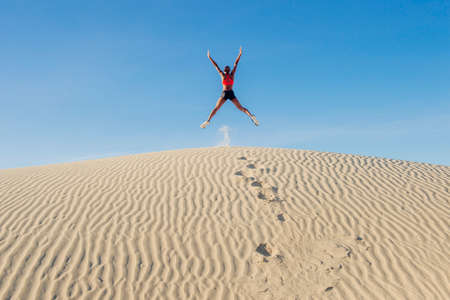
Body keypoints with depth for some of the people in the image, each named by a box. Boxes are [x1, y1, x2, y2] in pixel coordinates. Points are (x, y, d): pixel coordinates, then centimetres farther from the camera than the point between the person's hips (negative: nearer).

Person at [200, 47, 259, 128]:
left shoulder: (222, 75, 8)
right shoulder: (232, 74, 10)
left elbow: (216, 65, 14)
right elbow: (235, 64, 15)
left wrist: (209, 57, 20)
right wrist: (240, 54, 21)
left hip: (224, 93, -1)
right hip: (231, 93, 1)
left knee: (216, 108, 1)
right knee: (241, 108, 0)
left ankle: (208, 120, -13)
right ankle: (251, 116, -19)